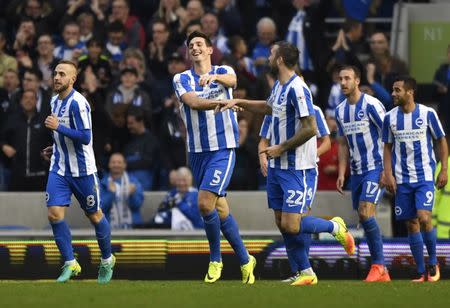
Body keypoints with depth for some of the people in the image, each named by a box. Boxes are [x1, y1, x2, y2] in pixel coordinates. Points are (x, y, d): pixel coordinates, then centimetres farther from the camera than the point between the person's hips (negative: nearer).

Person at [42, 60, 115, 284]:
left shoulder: (77, 103, -17)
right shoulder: (55, 101, 9)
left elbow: (85, 137, -23)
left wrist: (58, 127, -25)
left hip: (82, 170, -7)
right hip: (59, 169, 7)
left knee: (94, 215, 8)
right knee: (54, 213, -9)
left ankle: (107, 260, 28)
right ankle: (70, 264, -1)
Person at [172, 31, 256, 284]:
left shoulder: (223, 72, 2)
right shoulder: (182, 79, 5)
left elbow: (231, 80, -23)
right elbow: (192, 102, -15)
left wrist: (215, 76, -46)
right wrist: (217, 103, -34)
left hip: (223, 149, -4)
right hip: (197, 151, 4)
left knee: (205, 203, -17)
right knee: (220, 208, 7)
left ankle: (215, 259, 1)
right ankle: (245, 260, 20)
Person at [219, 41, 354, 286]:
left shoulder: (297, 89, -18)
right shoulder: (278, 87, 11)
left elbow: (310, 128, -23)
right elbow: (268, 107, 35)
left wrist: (281, 148, -16)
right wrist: (238, 102, 28)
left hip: (297, 169, -9)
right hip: (277, 167, 9)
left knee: (291, 226, -14)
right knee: (282, 223, 7)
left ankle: (335, 227, 10)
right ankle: (306, 272, 14)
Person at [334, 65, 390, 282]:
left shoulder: (371, 105, -12)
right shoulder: (340, 111, 10)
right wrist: (341, 174, 9)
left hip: (376, 168, -8)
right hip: (357, 172, 8)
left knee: (365, 213, -20)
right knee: (364, 218, 6)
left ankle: (378, 265, -12)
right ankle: (381, 272, 12)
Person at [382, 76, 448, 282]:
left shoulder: (427, 114, -4)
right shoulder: (390, 117, 4)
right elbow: (388, 147, 11)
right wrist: (388, 174, 1)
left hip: (425, 177, -3)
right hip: (402, 180, 3)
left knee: (424, 218, -18)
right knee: (411, 224, 3)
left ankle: (433, 263, 3)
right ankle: (422, 273, 10)